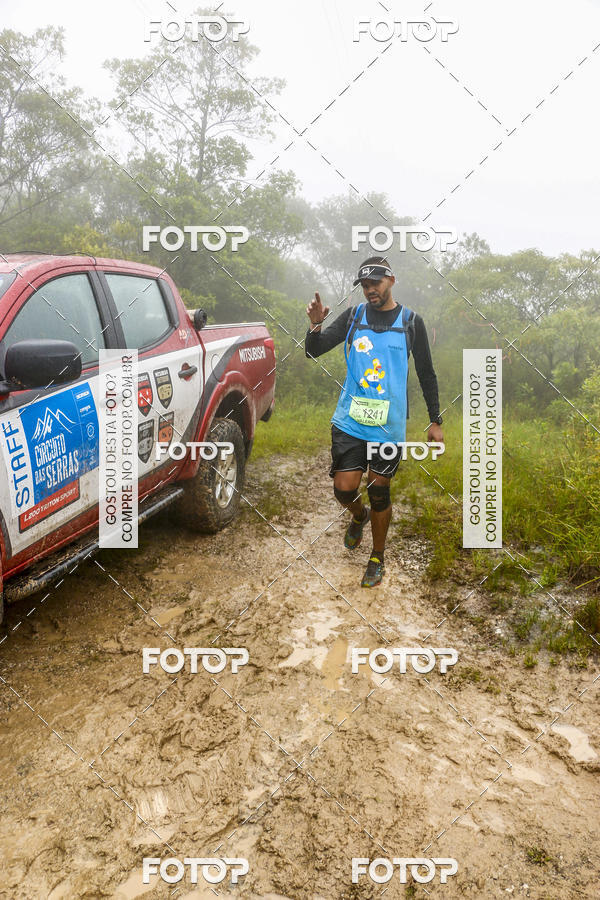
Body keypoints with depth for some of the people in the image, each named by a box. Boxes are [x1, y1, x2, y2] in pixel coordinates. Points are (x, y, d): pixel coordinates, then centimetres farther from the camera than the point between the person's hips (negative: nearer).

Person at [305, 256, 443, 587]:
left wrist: (435, 421, 7)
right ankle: (359, 516, 35)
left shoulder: (411, 322, 3)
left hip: (389, 425, -1)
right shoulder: (353, 316, 5)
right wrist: (315, 326, -21)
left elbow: (426, 374, 8)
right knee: (344, 489, -3)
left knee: (379, 492, 5)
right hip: (350, 420, 1)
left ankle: (377, 558, 26)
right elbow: (314, 351, 1)